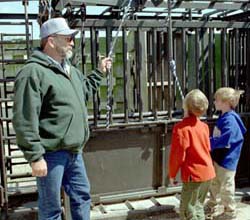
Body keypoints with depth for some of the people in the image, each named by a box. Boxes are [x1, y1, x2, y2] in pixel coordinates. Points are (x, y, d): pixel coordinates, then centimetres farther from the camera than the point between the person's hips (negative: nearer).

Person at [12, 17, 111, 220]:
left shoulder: (70, 69, 13)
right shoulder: (33, 72, -17)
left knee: (82, 196, 20)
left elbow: (84, 90, 34)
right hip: (51, 154, -9)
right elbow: (25, 121, -21)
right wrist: (35, 156, -22)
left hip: (74, 151, 9)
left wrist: (100, 72, 29)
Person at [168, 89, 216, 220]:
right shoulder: (204, 126, 4)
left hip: (193, 175, -7)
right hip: (208, 173, 7)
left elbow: (177, 154, -15)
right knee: (198, 206, 21)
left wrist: (172, 174, -4)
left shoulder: (181, 127, -16)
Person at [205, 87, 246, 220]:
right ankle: (212, 207, 40)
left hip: (226, 160, -10)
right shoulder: (223, 117, 7)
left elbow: (224, 140, -30)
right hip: (217, 157, 10)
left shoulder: (230, 120, -24)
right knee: (214, 184, 22)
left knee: (226, 187, 5)